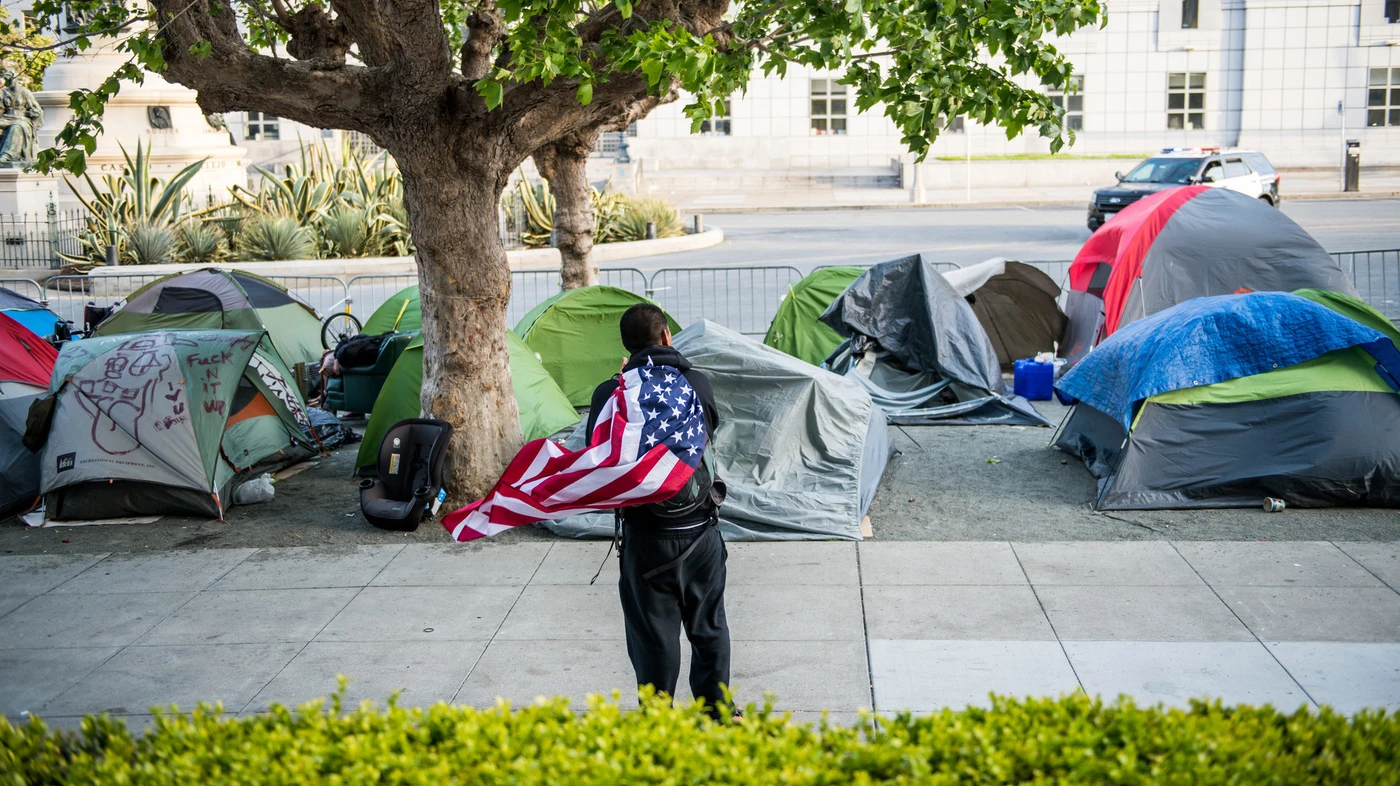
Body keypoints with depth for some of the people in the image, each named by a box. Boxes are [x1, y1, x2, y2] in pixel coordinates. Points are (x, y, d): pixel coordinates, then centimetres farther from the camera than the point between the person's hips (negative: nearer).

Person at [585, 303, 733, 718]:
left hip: (646, 536, -3)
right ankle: (717, 713, 34)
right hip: (703, 532, 3)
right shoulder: (698, 384, -4)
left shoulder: (612, 393, -11)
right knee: (709, 628, 20)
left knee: (653, 636, 9)